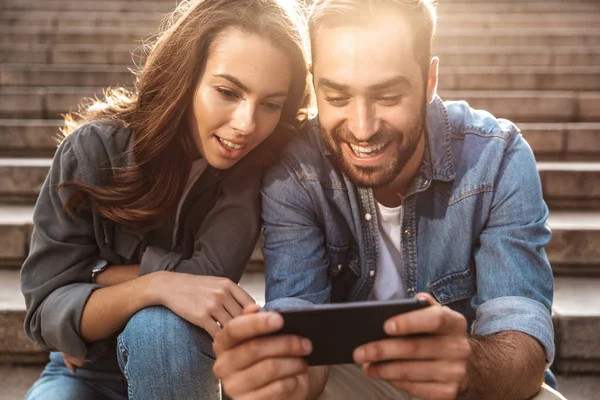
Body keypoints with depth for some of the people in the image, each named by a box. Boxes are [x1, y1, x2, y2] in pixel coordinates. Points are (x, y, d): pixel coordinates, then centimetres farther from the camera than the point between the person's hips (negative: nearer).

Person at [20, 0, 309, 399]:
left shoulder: (256, 164, -16)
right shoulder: (97, 148, -18)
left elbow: (209, 277, -26)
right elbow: (46, 312, -20)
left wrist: (101, 275, -18)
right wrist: (152, 285, -35)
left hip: (176, 367, 0)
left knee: (159, 324, -31)